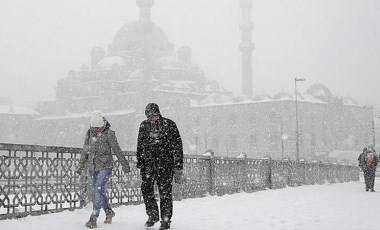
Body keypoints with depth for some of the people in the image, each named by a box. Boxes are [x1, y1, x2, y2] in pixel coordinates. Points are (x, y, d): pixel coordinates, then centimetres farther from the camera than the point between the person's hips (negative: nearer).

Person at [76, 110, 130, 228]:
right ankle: (109, 212, 31)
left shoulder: (109, 134, -10)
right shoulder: (89, 133, 4)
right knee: (100, 192, 12)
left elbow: (117, 151, -5)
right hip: (92, 168, 6)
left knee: (99, 190, -15)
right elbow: (85, 151, 13)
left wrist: (125, 165, 0)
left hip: (105, 167, -5)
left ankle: (93, 219, -17)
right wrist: (80, 166, 13)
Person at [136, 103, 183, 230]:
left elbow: (177, 147, -3)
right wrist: (140, 164, 13)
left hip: (165, 163, -3)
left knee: (165, 193, -1)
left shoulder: (169, 124, -4)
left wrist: (178, 168, -7)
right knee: (146, 189, -2)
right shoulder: (144, 126, 8)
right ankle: (153, 215, 17)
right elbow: (140, 146, 17)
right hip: (148, 164, 4)